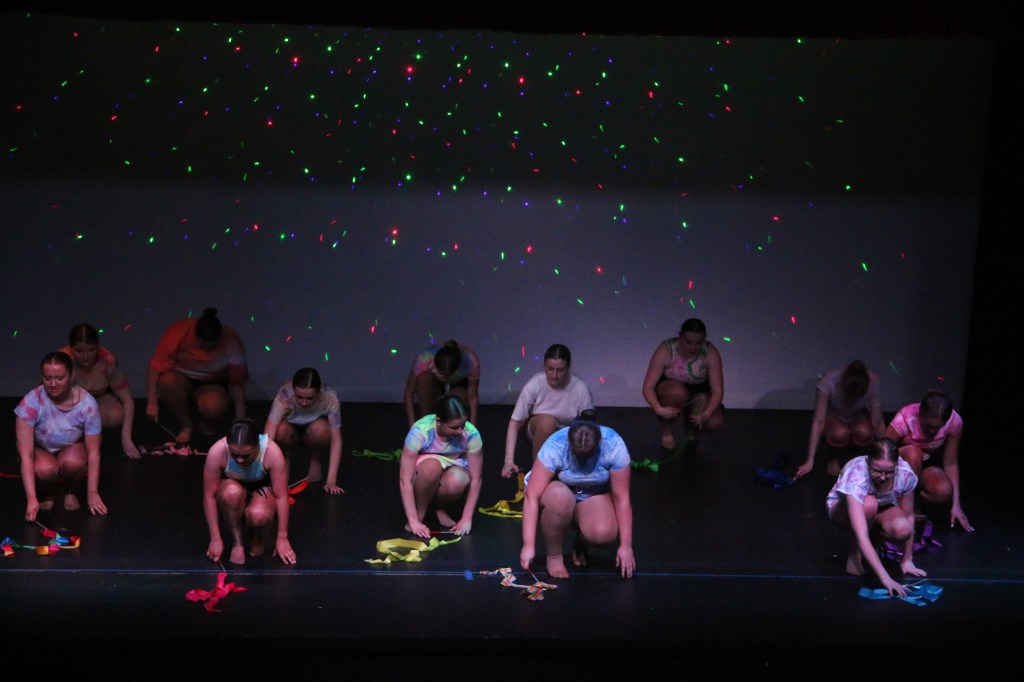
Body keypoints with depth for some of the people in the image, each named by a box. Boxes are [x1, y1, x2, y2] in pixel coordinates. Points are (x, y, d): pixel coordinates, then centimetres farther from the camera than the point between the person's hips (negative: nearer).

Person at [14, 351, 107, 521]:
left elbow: (93, 452, -18)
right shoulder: (31, 402, -29)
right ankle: (48, 492, 2)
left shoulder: (87, 403, -25)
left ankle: (70, 491, 0)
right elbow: (26, 454, -29)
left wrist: (92, 493, -21)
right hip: (41, 450, 0)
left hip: (72, 448, 1)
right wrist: (31, 499, -35)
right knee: (45, 470, -36)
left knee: (73, 462, -36)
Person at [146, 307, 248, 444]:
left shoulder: (232, 344, -21)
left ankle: (206, 422, 4)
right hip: (181, 378, 1)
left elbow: (237, 383, -14)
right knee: (168, 381, -36)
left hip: (212, 383, -1)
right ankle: (185, 425, -11)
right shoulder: (178, 334, -25)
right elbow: (156, 367, -22)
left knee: (214, 407, -35)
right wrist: (152, 403, -25)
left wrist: (240, 420, -12)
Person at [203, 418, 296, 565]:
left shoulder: (272, 452, -31)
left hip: (261, 488, 0)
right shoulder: (217, 452, -31)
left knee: (259, 515, -35)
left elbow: (282, 497, -23)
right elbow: (209, 496, -22)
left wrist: (282, 538, -18)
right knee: (233, 492, -37)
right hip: (230, 487, 0)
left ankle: (256, 536, 3)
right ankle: (237, 541, -12)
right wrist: (215, 539, -19)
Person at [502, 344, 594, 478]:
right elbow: (515, 422, -21)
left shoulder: (580, 388, -24)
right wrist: (509, 460, -29)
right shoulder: (535, 384, -25)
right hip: (538, 431, -2)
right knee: (547, 421, -36)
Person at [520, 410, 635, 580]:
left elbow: (621, 498, -20)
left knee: (604, 533, -30)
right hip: (558, 489, -1)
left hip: (594, 495, 1)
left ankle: (580, 543, 7)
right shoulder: (554, 447, -31)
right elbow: (532, 496, -32)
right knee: (561, 497, -38)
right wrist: (528, 545, -35)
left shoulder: (614, 446, -27)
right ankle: (554, 556, -13)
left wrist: (626, 546, -18)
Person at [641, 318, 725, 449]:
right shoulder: (666, 351, -26)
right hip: (668, 389, -2)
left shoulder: (711, 353, -22)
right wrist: (659, 409, -44)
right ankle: (667, 429, -9)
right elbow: (648, 387, -26)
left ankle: (692, 427, 10)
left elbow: (717, 390, -23)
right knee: (677, 393, -39)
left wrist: (706, 414, -40)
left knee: (715, 423, -26)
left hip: (698, 392, 2)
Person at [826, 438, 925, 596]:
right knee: (869, 504, -39)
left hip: (882, 507, 3)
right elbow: (862, 538, -46)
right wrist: (885, 578, -51)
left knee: (902, 529, -32)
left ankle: (874, 537, 3)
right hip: (843, 507, -3)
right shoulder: (856, 476, -39)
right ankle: (854, 553, -12)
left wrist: (907, 560, -8)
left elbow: (909, 516, -12)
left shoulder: (905, 474, -29)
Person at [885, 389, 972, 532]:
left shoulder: (954, 422, -21)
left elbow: (951, 464, -12)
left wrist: (956, 505, -15)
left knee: (944, 492, -30)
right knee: (913, 453, -37)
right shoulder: (905, 419, -30)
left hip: (926, 465, 2)